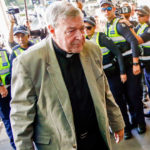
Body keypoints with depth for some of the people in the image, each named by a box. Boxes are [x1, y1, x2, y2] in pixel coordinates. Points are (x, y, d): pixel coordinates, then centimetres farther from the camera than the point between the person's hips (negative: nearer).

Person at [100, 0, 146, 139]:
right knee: (126, 94, 12)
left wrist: (136, 63, -25)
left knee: (134, 94, 0)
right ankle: (133, 119, 26)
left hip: (130, 64, -7)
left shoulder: (119, 24, -12)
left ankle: (140, 121, 19)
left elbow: (133, 41, -21)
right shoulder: (105, 26, 11)